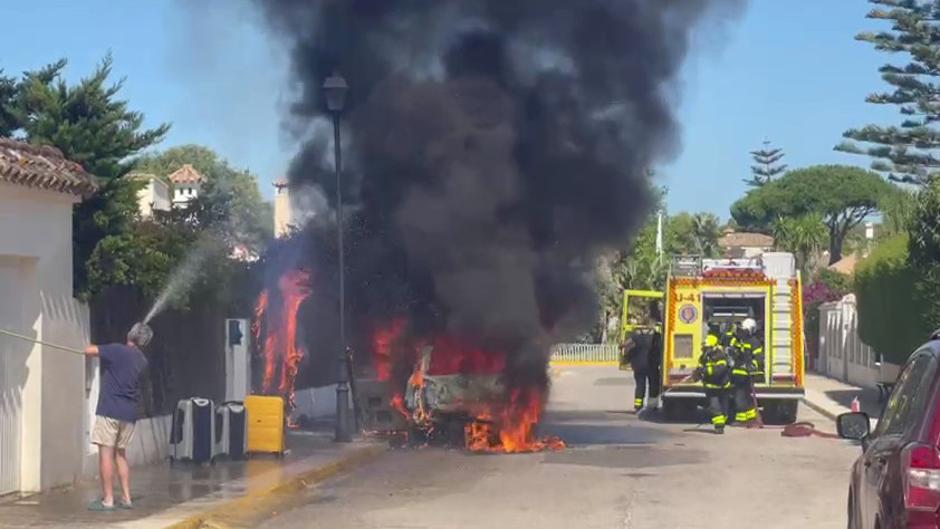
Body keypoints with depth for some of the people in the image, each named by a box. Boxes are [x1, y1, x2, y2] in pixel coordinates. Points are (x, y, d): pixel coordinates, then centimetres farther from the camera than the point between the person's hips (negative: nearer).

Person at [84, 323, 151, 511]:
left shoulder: (118, 350, -8)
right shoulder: (143, 361, 12)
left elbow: (89, 350, -9)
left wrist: (95, 348, 16)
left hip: (110, 410, -6)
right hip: (129, 413, 7)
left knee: (106, 453, -4)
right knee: (120, 454, 16)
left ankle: (107, 500, -6)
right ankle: (126, 498, 13)